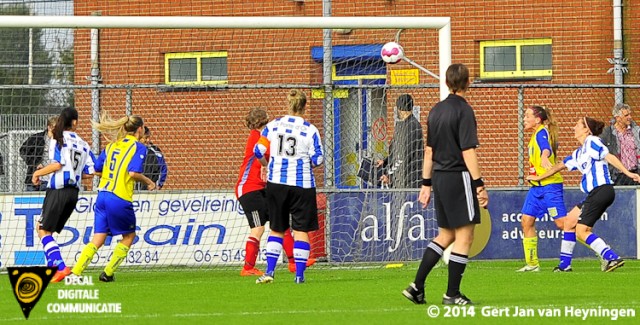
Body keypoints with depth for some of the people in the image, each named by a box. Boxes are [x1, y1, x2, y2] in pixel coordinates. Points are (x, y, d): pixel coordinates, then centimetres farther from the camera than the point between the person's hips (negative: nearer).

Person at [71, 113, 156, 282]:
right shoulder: (138, 147, -3)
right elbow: (133, 173, -16)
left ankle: (75, 272, -7)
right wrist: (148, 181, 0)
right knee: (129, 236, 15)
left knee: (98, 239, 7)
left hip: (102, 194, 6)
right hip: (120, 199, -6)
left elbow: (97, 169, 17)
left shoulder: (111, 145, 15)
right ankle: (108, 273, 13)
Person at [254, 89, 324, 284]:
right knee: (301, 230, 3)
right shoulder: (310, 130, -6)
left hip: (276, 182, 3)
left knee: (276, 229, 13)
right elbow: (317, 159, -6)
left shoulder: (273, 125, 1)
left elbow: (258, 151, 3)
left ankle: (269, 271, 5)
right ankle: (299, 274, 0)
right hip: (302, 184, -3)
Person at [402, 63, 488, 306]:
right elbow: (468, 152, -16)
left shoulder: (436, 110, 12)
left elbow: (429, 150, 15)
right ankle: (452, 294, 0)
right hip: (458, 177, -8)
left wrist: (427, 183, 20)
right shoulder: (464, 110, -11)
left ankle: (417, 286, 9)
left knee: (445, 235, 16)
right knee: (464, 237, -1)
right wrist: (479, 185, -15)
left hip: (439, 177, 8)